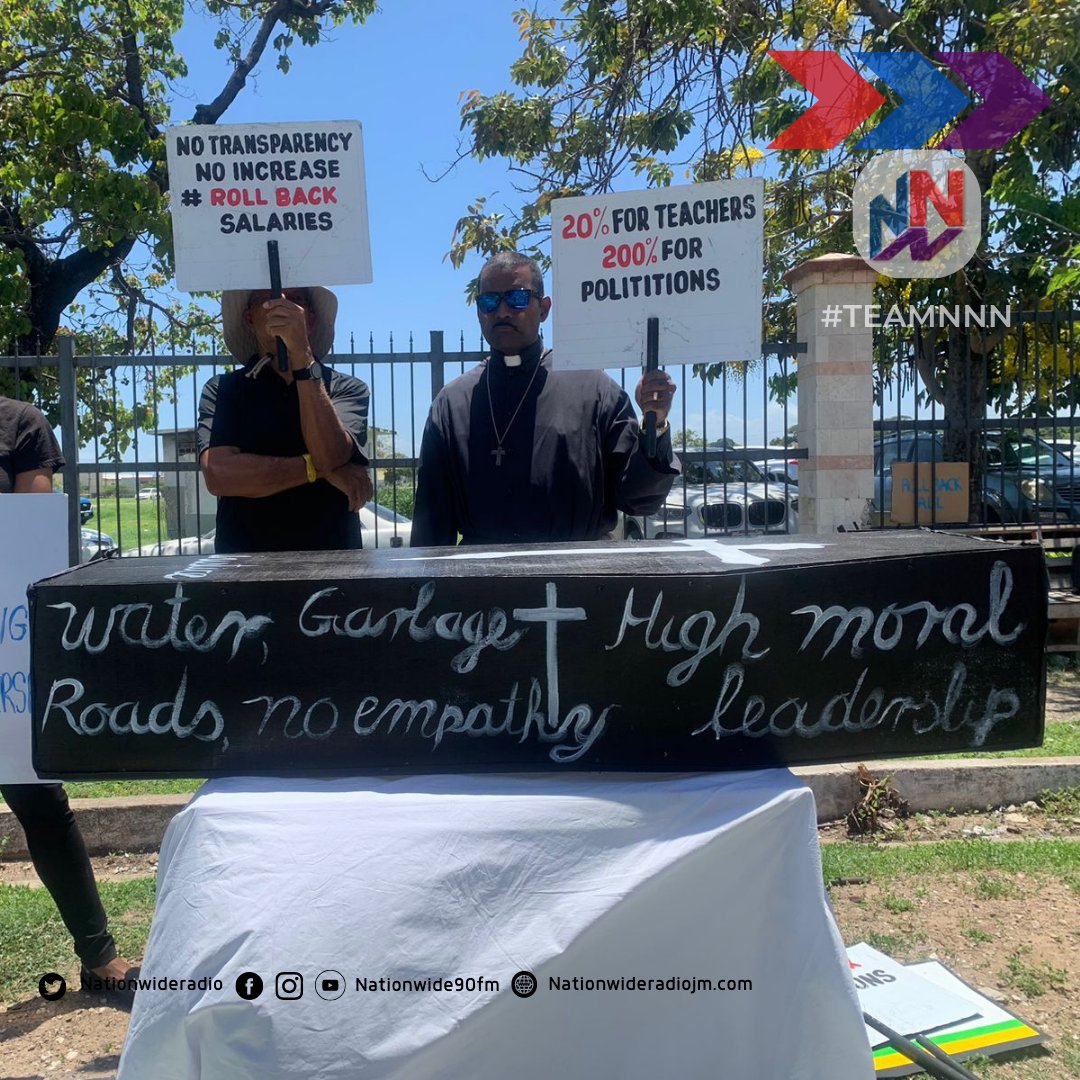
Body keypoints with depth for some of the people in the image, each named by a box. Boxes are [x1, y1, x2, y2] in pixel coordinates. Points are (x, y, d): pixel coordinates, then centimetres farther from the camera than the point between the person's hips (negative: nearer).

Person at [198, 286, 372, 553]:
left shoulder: (347, 389, 8)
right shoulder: (221, 390, 8)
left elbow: (331, 456, -10)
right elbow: (219, 474, -7)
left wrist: (301, 352, -14)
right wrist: (320, 468, -8)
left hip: (331, 561, -1)